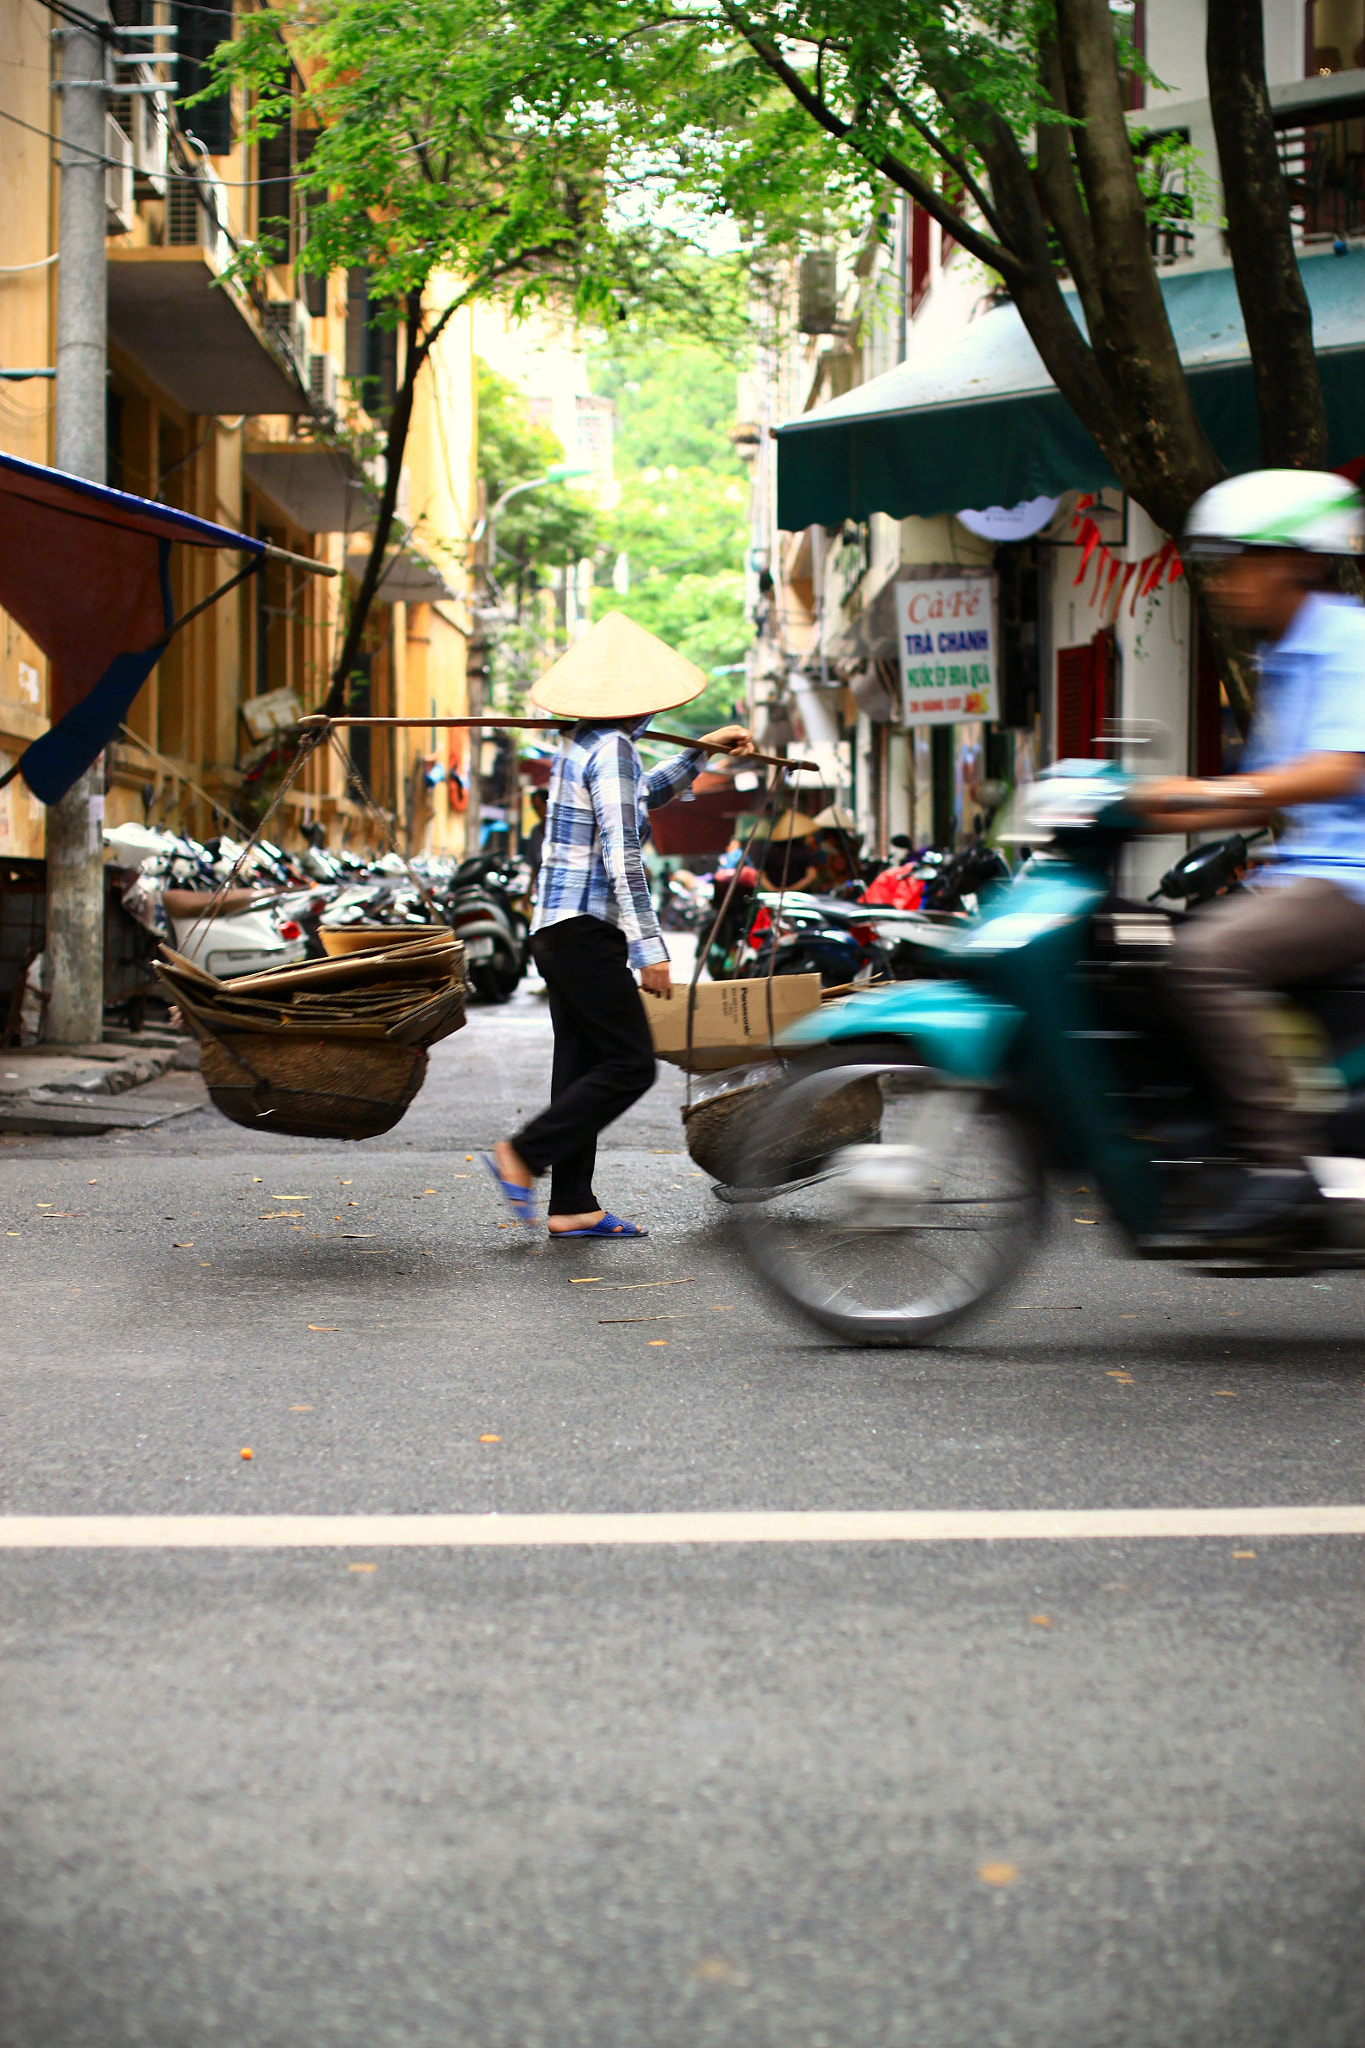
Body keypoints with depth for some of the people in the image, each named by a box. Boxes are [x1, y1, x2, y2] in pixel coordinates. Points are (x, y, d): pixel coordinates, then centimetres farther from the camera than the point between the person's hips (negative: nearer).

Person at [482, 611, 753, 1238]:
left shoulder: (580, 745, 16)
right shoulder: (612, 749, -13)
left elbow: (637, 800, 36)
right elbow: (621, 854, -19)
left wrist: (700, 753, 38)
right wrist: (649, 947, -19)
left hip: (557, 928, 10)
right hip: (585, 929, -10)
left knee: (584, 1066, 9)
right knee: (630, 1064, -7)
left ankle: (573, 1206, 8)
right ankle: (523, 1155, -9)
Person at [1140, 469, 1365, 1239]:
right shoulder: (1282, 660, 21)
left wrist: (1217, 791, -34)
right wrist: (1162, 812, 14)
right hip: (1302, 872, 11)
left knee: (1210, 957, -29)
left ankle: (1277, 1162, -29)